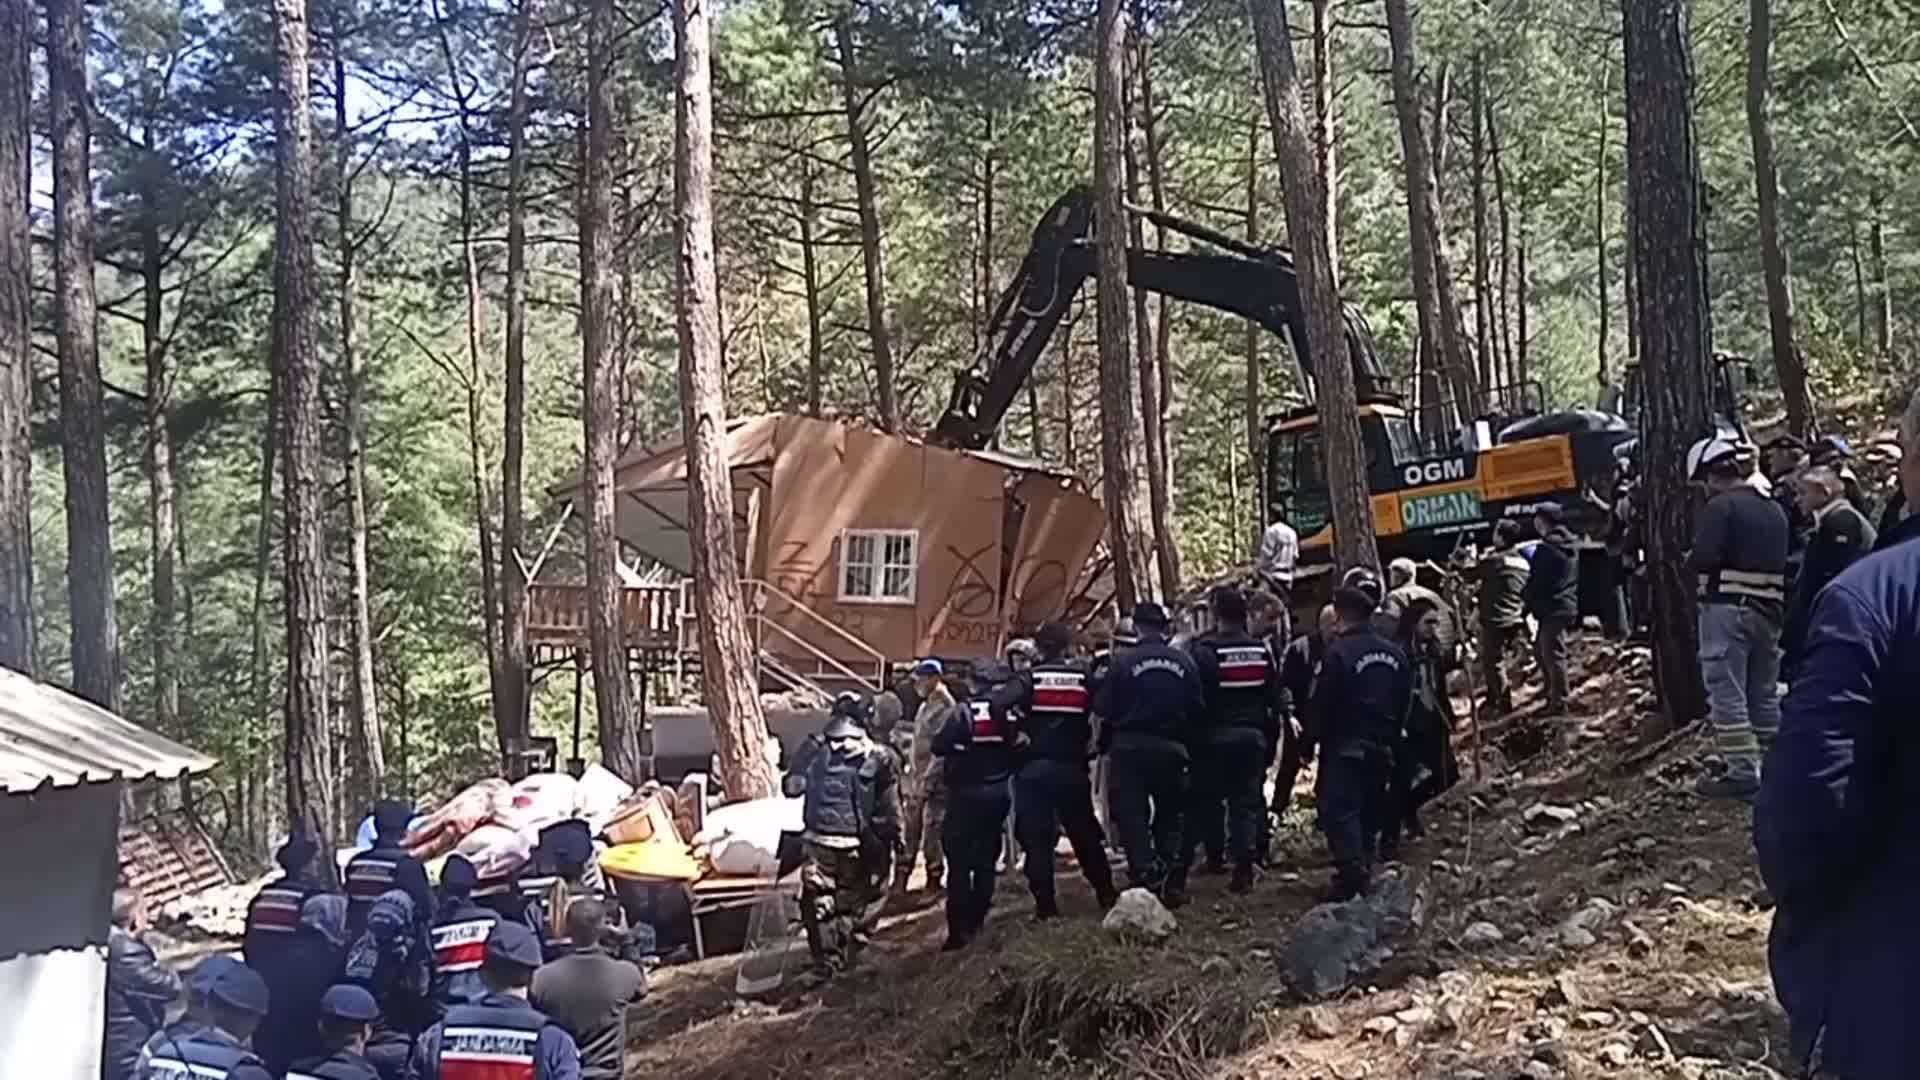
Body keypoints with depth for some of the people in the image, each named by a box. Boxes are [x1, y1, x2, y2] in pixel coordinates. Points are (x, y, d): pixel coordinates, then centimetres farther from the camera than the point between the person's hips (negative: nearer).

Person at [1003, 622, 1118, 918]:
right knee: (1084, 833, 16)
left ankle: (1045, 903, -2)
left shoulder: (1028, 679, -4)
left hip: (1033, 769, -2)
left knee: (1036, 838, 2)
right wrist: (1089, 744, 10)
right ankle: (1106, 893, 21)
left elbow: (1000, 706, -19)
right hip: (1072, 768, 2)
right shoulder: (1082, 676, 4)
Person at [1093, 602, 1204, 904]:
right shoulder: (1184, 662, -2)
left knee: (1132, 816, 4)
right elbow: (1198, 709, 2)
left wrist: (1105, 743, 10)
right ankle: (1168, 884, 13)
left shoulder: (1123, 662, -10)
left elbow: (1104, 708, -7)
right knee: (1168, 816, 16)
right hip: (1172, 749, 3)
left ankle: (1144, 878, -5)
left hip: (1130, 749, -3)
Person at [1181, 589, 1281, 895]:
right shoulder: (1262, 650, 4)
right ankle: (1244, 867, 3)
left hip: (1214, 739, -3)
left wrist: (1189, 740, -3)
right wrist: (1271, 742, 14)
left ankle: (1179, 869, 4)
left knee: (1199, 803, 4)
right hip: (1253, 737, 3)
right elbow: (1274, 701, 8)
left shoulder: (1204, 650, -12)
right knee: (1247, 801, 8)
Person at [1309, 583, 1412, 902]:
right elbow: (1405, 703, 13)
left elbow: (1321, 705, -13)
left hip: (1345, 747, -7)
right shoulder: (1395, 654, 9)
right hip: (1382, 749, 7)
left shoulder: (1338, 652, -14)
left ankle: (1351, 878, -20)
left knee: (1340, 811, -9)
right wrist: (1392, 735, 18)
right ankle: (1364, 875, 17)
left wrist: (1315, 738, -1)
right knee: (1370, 813, 14)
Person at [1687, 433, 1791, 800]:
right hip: (1769, 611, 7)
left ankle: (1744, 772, -6)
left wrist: (1690, 559, 1)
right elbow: (1788, 560, 15)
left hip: (1726, 609, -7)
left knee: (1727, 694, -4)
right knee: (1764, 694, 14)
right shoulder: (1775, 510, 13)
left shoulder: (1719, 507, -10)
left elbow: (1704, 559, -18)